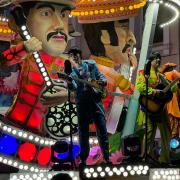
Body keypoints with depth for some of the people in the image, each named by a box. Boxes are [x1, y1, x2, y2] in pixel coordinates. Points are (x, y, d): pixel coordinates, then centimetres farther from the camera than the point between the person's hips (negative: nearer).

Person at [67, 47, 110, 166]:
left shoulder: (91, 64, 8)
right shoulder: (71, 70, 5)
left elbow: (101, 76, 14)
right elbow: (73, 87, -9)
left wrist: (102, 81, -8)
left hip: (95, 99, 0)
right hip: (82, 102, 0)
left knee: (102, 129, -2)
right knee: (83, 131, 4)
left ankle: (107, 158, 7)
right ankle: (83, 160, 13)